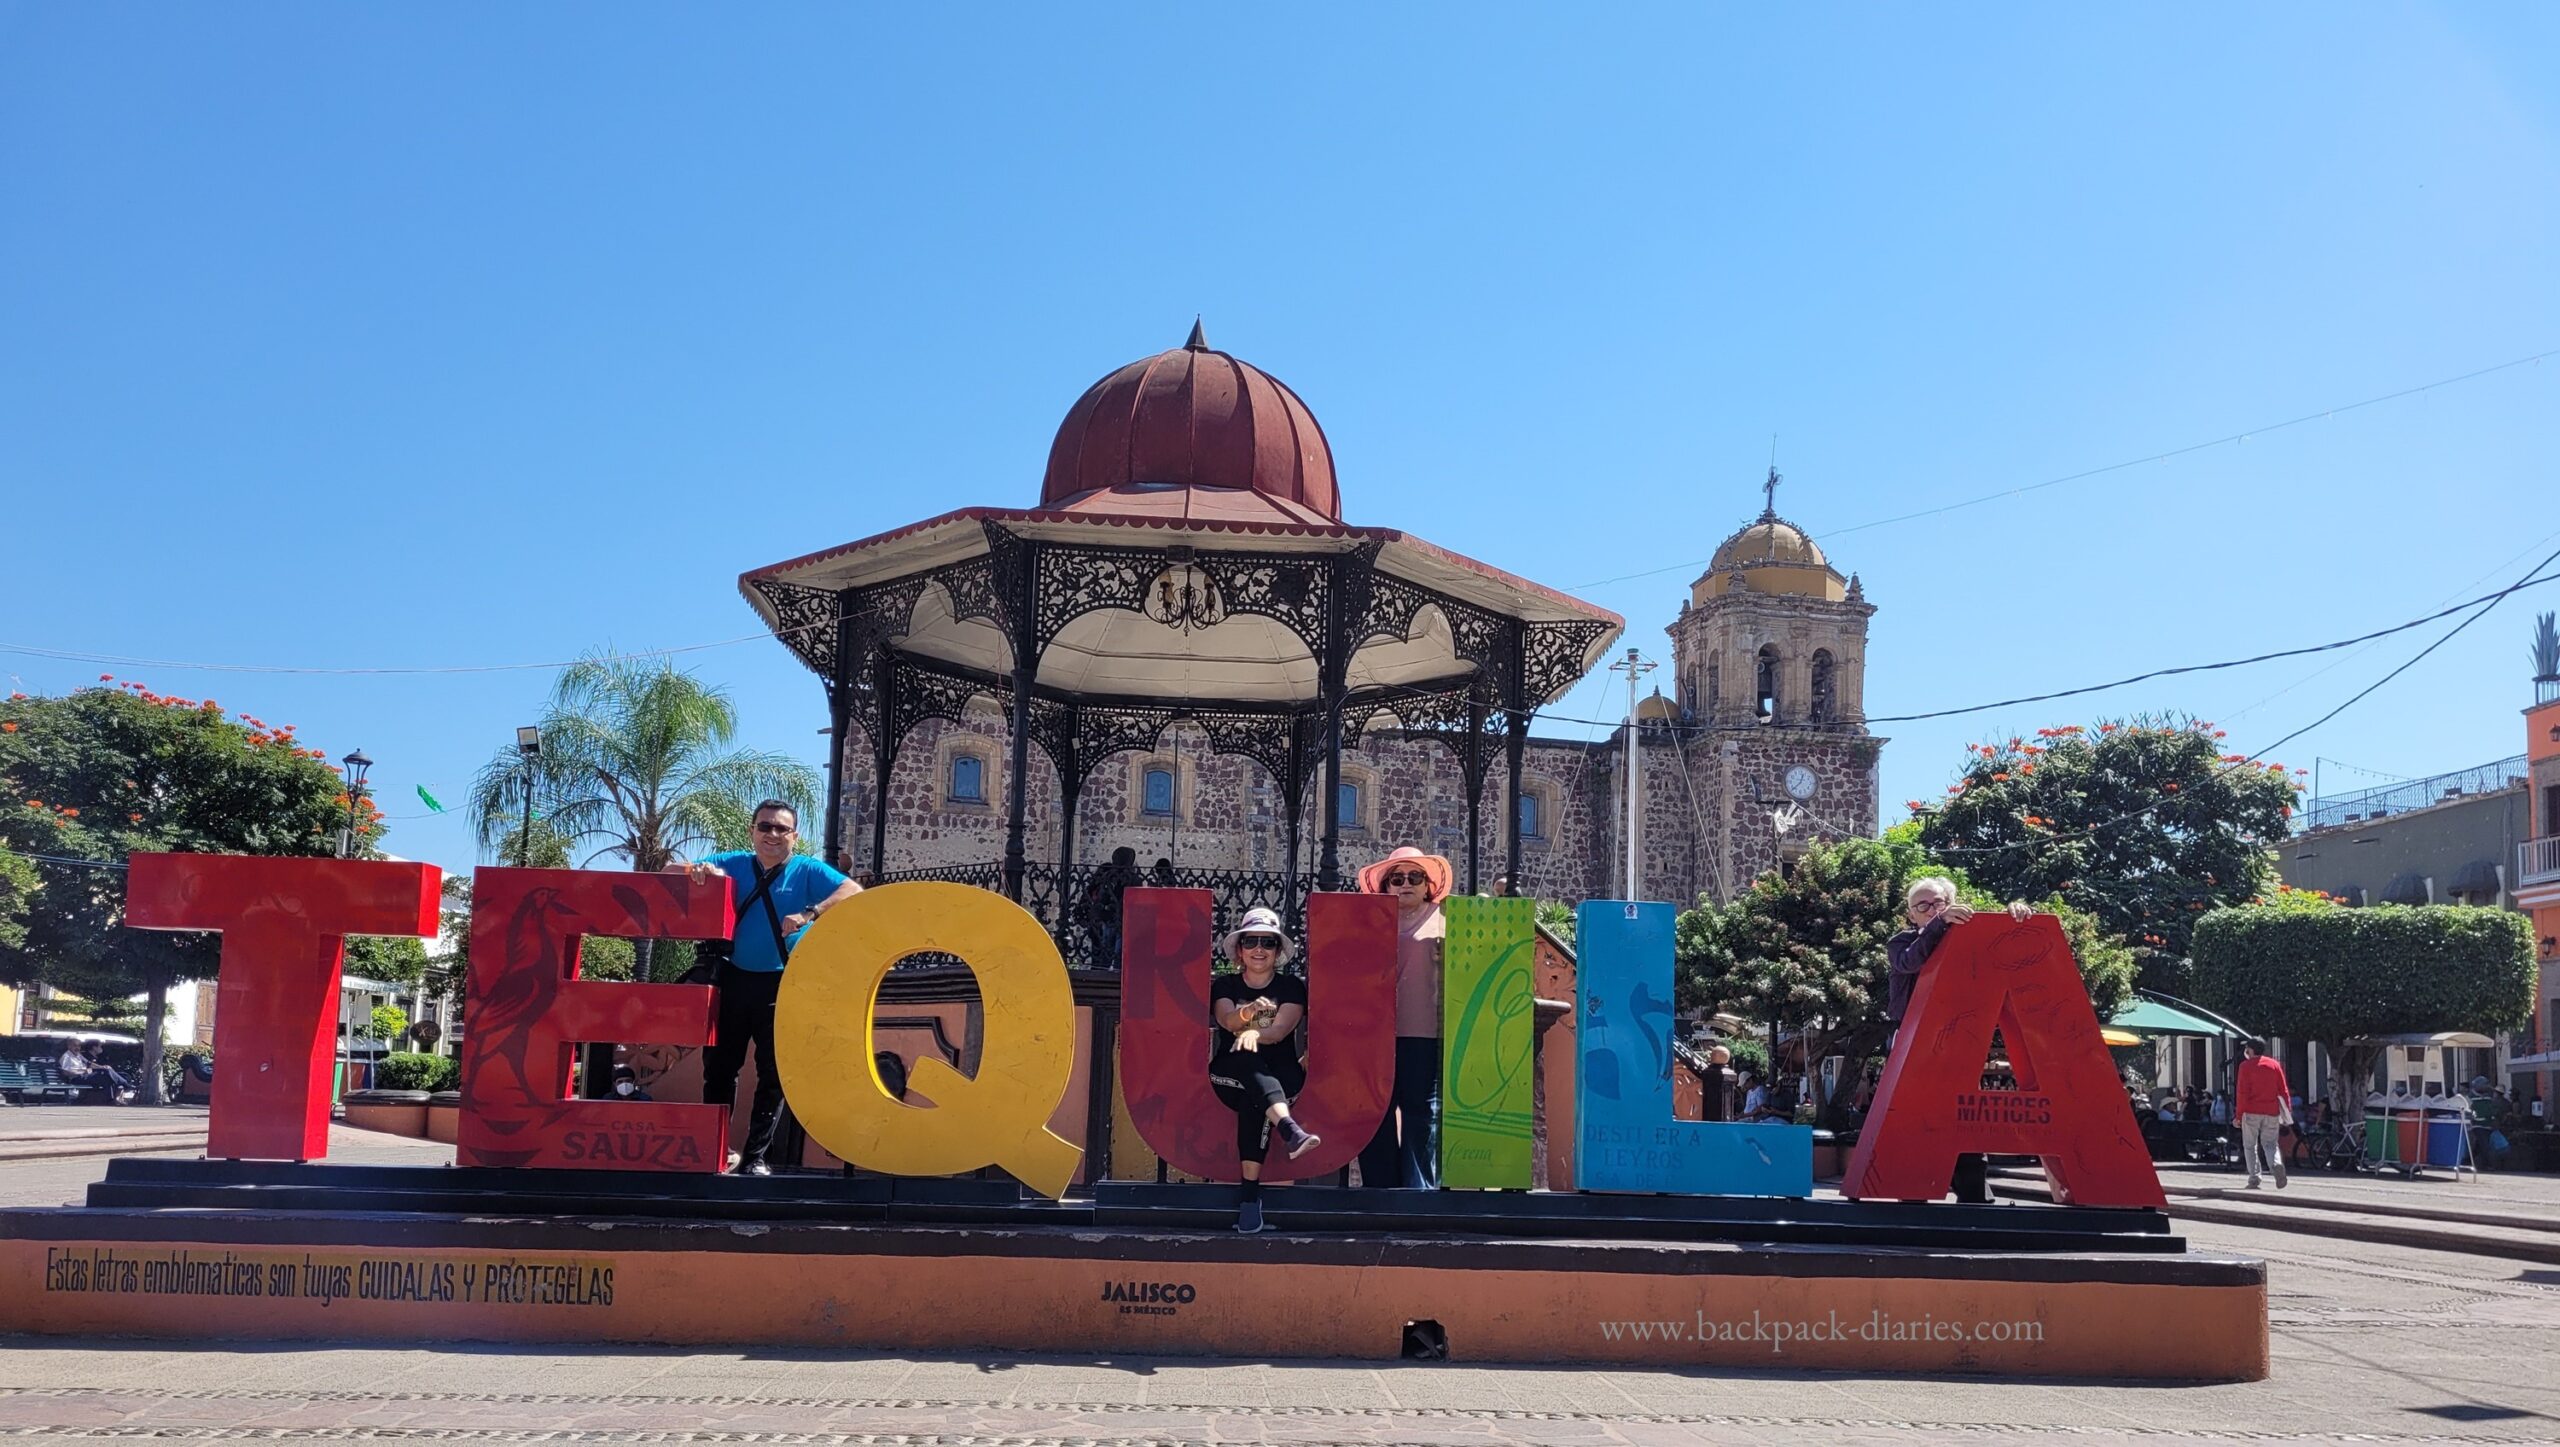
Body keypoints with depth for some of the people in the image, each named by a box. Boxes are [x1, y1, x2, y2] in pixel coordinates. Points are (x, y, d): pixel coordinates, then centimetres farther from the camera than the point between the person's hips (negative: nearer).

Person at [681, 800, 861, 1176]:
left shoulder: (808, 871, -3)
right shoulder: (734, 863, 6)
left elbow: (855, 893, -17)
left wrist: (809, 914, -30)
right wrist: (696, 871, -18)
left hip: (782, 985, -3)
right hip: (733, 978, 3)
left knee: (773, 1073, 0)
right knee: (719, 1066, 10)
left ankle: (755, 1157, 7)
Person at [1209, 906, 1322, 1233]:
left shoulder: (1292, 987, 9)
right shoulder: (1224, 985, 12)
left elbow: (1280, 1029, -11)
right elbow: (1227, 1019, -11)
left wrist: (1254, 1033, -34)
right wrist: (1247, 1013, -36)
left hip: (1281, 1076, 0)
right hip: (1228, 1074, 0)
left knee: (1254, 1097, -36)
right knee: (1249, 1062, -37)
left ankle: (1251, 1193, -42)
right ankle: (1290, 1129, -63)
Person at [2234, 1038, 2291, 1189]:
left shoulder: (2246, 1065, -4)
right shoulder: (2275, 1064, 8)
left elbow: (2242, 1092, -8)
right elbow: (2283, 1089, 7)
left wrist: (2238, 1114, -5)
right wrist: (2287, 1110, 11)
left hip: (2252, 1112, -3)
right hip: (2272, 1112, 3)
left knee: (2250, 1145, 6)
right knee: (2270, 1143, 10)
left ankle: (2254, 1178, -1)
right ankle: (2277, 1164, -20)